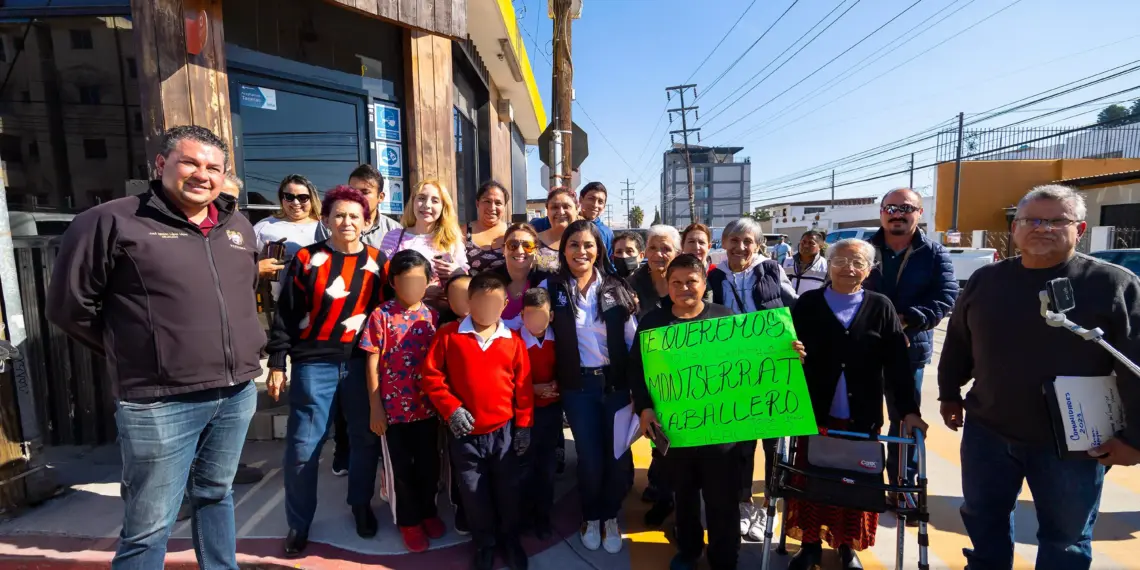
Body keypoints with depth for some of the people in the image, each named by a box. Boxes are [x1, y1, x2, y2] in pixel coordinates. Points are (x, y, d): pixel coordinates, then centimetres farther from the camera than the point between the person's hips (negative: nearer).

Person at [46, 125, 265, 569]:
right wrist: (132, 353, 2)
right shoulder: (112, 222, -7)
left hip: (238, 394, 6)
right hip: (160, 403, -5)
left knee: (215, 496, 21)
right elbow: (69, 306, -2)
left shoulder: (239, 227, 11)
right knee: (149, 526, 6)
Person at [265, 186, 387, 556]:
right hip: (314, 363, -1)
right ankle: (298, 523, 25)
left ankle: (361, 505, 34)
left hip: (362, 363, 2)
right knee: (303, 446, 4)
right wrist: (277, 363, -2)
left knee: (366, 439, 11)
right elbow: (286, 314, 2)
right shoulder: (306, 258, 1)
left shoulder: (377, 261, 5)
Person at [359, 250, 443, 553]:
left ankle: (428, 511, 40)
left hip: (428, 405, 3)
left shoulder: (433, 316, 1)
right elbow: (373, 364, -7)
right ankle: (409, 521, 34)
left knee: (429, 464, 16)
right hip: (395, 407, -3)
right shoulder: (381, 315, -9)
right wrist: (375, 409, -8)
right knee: (403, 468, 13)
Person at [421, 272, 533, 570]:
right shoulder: (449, 334, -6)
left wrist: (524, 425, 0)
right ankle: (484, 543, 39)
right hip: (465, 433, 0)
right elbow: (431, 375, -4)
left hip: (504, 432, 1)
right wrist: (451, 408, -13)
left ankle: (510, 540, 39)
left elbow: (523, 386, 1)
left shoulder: (513, 341, -2)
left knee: (507, 490, 15)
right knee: (474, 493, 15)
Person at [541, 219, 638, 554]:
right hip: (577, 386, -1)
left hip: (616, 382, 1)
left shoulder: (615, 289, 0)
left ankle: (610, 517, 35)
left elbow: (634, 339, 2)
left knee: (619, 454, 7)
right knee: (590, 457, 8)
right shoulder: (551, 288, -3)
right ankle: (591, 518, 36)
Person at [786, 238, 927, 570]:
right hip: (814, 414, 0)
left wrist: (909, 410, -5)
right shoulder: (807, 304, -1)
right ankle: (811, 543, 30)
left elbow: (898, 364, -2)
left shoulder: (881, 308, 0)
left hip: (862, 418, 1)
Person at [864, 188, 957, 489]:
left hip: (909, 350, 0)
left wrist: (907, 319, -22)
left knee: (905, 419, 12)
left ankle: (903, 484, 29)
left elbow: (946, 297, -8)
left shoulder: (935, 254, 1)